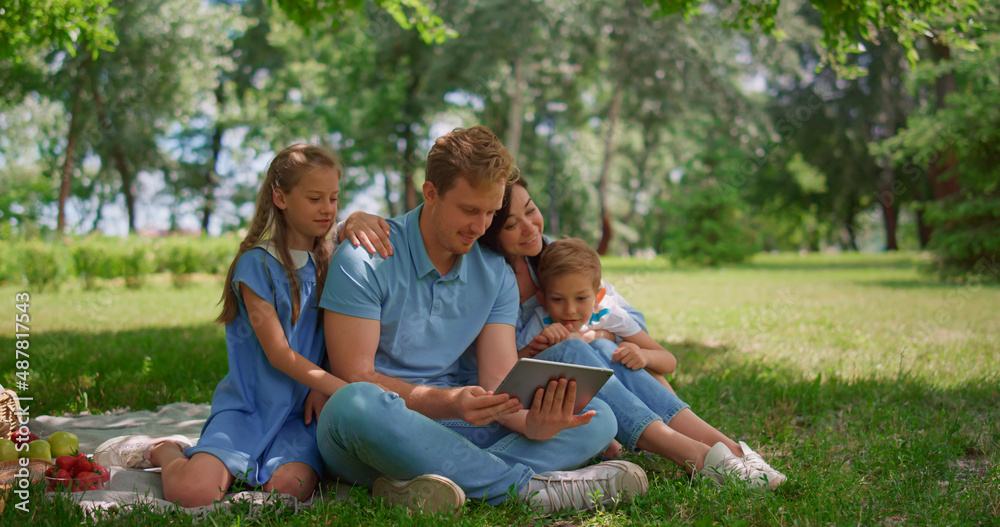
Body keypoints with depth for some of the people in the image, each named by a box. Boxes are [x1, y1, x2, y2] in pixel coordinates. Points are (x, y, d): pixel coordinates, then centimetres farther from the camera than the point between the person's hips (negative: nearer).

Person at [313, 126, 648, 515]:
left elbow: (500, 385, 0)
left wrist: (533, 422, -24)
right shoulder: (366, 261, -8)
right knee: (357, 405, -41)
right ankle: (527, 486, -28)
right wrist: (450, 402, -30)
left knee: (598, 419, -10)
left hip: (448, 429, 5)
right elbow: (355, 378, -14)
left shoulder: (496, 275, 8)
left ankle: (441, 482, -32)